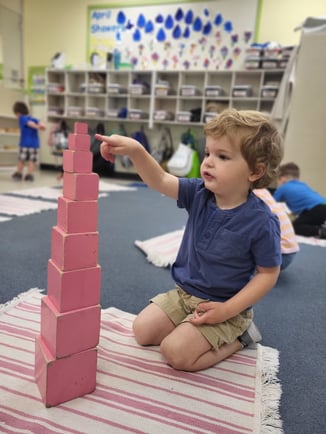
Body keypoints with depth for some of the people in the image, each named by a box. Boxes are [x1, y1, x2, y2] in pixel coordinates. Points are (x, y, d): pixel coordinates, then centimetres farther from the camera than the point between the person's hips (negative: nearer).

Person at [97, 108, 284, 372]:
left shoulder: (261, 222, -22)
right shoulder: (199, 194, -10)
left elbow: (268, 273, -14)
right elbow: (160, 181, -19)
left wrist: (227, 310, -19)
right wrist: (136, 150, -39)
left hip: (223, 304, -5)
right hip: (183, 293, 6)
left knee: (176, 352, -16)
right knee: (143, 331, 3)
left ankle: (239, 335, 6)